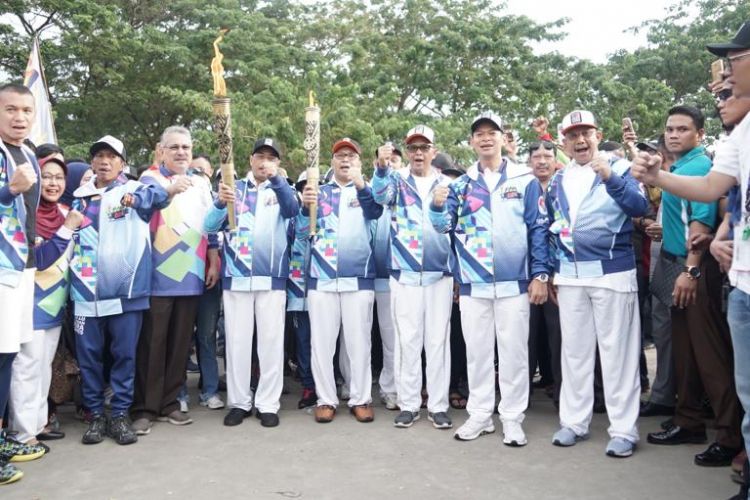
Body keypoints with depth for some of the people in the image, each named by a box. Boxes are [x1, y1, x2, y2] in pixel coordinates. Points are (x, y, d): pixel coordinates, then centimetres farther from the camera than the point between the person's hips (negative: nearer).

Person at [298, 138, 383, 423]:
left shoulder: (368, 191, 9)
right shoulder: (319, 192, 13)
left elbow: (376, 212, -14)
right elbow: (301, 234, 6)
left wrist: (361, 185, -32)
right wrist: (306, 208, -15)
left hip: (359, 278, -1)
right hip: (321, 277, 2)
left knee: (359, 342, 3)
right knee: (322, 341, 3)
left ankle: (360, 399, 13)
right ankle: (326, 400, 14)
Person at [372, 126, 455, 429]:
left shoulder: (447, 184, 10)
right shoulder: (397, 181, 5)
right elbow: (380, 195, -18)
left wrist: (459, 273, -3)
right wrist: (382, 167, -37)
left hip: (440, 273, 1)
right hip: (404, 273, -1)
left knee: (438, 340, 4)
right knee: (407, 340, 3)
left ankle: (438, 405, 13)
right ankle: (408, 404, 14)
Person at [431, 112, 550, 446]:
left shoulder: (525, 180, 3)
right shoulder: (462, 184, 9)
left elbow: (539, 229, 2)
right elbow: (444, 226, 5)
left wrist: (540, 274, -5)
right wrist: (438, 207, -16)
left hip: (514, 281, -2)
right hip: (472, 282, 2)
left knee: (513, 350, 4)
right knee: (477, 350, 9)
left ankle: (512, 418, 16)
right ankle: (479, 414, 21)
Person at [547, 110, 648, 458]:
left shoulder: (619, 168, 0)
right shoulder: (558, 180, 13)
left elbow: (639, 208, -16)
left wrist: (610, 177, -30)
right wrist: (552, 270, 12)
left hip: (612, 272, -4)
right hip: (570, 275, 5)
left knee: (617, 351, 0)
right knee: (574, 350, 10)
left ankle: (623, 429, 9)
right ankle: (574, 420, 21)